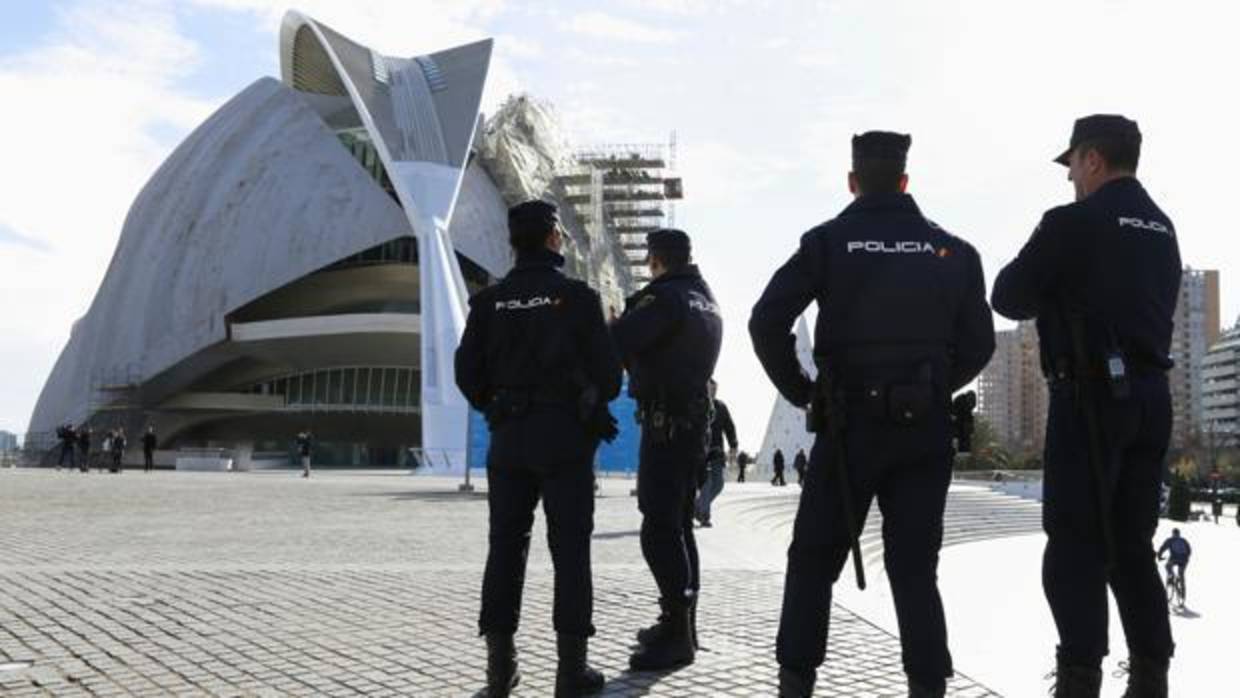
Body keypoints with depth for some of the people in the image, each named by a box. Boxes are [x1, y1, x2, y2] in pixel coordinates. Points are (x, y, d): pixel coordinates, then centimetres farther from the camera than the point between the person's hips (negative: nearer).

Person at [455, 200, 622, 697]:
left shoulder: (490, 301, 4)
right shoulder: (577, 297, -6)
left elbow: (468, 372, 2)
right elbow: (606, 371, -7)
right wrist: (595, 403, 15)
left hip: (508, 437, 3)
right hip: (565, 434, -3)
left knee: (506, 546, 8)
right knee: (570, 549, 1)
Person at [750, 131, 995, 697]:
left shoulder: (829, 242, -1)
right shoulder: (951, 250, 8)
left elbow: (766, 322, -10)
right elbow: (979, 342, 6)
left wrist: (800, 391, 1)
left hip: (850, 422, -2)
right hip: (925, 427, 2)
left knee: (814, 559, 9)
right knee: (914, 566, 9)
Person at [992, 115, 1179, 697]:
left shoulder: (1073, 223, -8)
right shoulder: (1162, 230, 14)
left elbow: (1009, 298, -1)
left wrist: (1055, 298, 17)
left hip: (1092, 395, -7)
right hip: (1151, 396, 7)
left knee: (1076, 543, -3)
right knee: (1131, 543, 12)